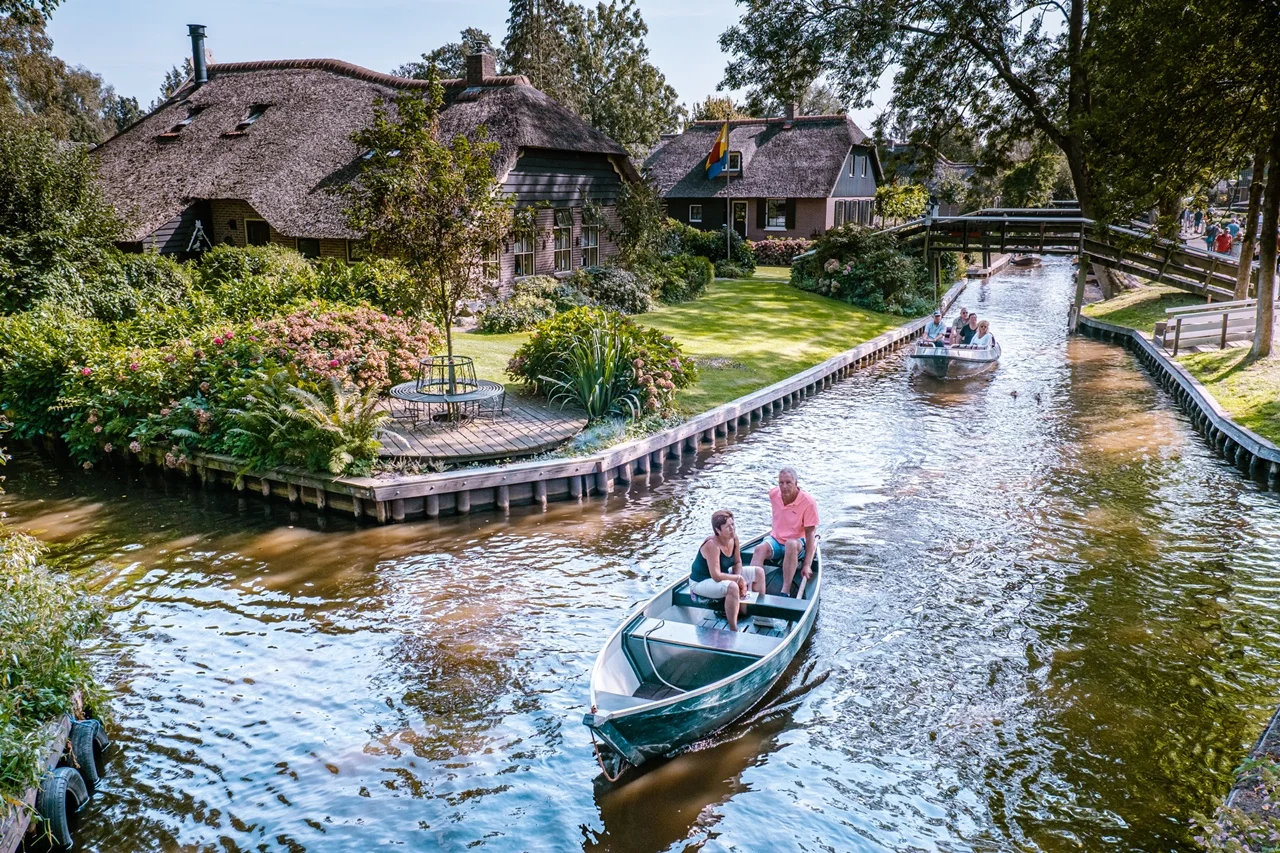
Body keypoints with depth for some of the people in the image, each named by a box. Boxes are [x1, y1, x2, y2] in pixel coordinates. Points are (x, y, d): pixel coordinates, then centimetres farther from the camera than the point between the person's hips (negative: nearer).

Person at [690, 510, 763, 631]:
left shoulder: (733, 538, -8)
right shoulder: (712, 545, -32)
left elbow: (738, 562, 6)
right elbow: (716, 576, -33)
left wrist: (738, 579, -13)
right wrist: (738, 578, -21)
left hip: (722, 575, 9)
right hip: (701, 582, -9)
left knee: (759, 573, 6)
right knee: (732, 587, -38)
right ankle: (733, 629, -26)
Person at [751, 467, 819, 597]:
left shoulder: (808, 502, -19)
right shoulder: (773, 494, -5)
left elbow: (809, 534, -18)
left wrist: (807, 565, -23)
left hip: (797, 543, -3)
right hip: (775, 539, 4)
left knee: (791, 545, -39)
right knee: (760, 549, -30)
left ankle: (785, 591, -40)